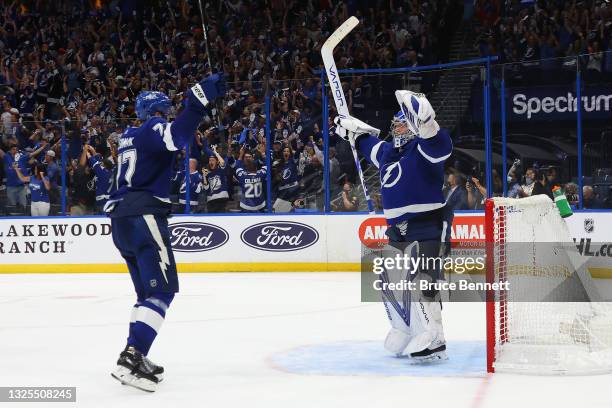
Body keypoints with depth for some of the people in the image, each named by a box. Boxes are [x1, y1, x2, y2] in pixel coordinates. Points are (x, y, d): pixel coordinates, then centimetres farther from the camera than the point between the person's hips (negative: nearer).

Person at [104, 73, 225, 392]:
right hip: (143, 217, -9)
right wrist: (199, 100, -30)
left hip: (122, 220, 9)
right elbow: (175, 136, -26)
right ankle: (131, 359, -26)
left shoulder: (129, 137, 22)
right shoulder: (153, 128, -4)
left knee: (148, 291, 17)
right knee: (163, 289, -12)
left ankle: (134, 357, 14)